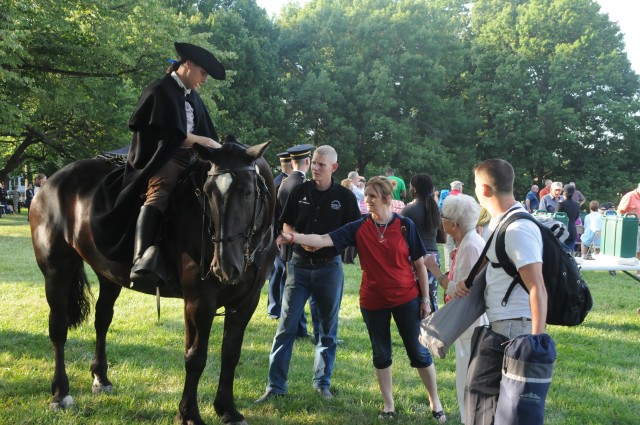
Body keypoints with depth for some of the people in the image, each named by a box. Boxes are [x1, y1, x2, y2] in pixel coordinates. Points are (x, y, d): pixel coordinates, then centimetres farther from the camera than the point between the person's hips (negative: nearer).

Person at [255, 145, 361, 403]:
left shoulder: (345, 197, -4)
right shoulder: (300, 192, 1)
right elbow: (286, 226, 8)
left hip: (329, 266, -1)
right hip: (300, 264, 1)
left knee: (327, 329, 9)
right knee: (286, 325, -2)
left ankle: (322, 383, 22)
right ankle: (275, 385, 3)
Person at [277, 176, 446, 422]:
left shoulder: (405, 225, -9)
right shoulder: (359, 228, -6)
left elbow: (419, 263, -3)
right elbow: (324, 240, -15)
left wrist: (425, 298, -3)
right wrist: (292, 237, -28)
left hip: (406, 299, -2)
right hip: (373, 301, 2)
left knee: (418, 351, 7)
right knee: (381, 354, 12)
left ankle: (435, 402, 22)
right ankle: (388, 405, 27)